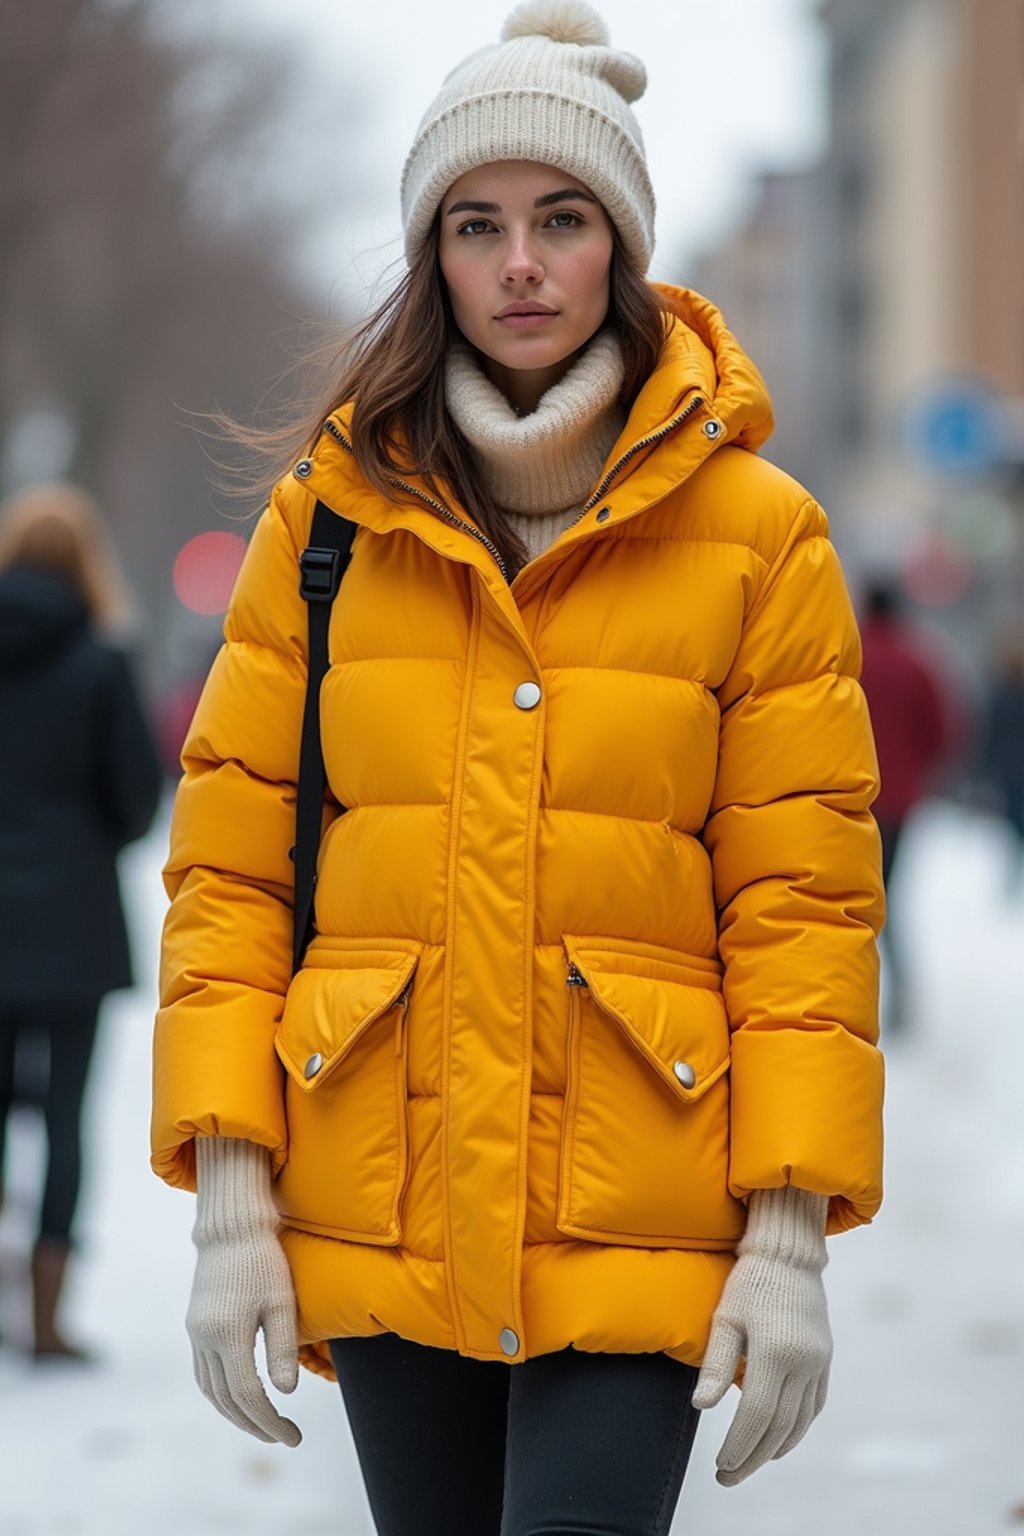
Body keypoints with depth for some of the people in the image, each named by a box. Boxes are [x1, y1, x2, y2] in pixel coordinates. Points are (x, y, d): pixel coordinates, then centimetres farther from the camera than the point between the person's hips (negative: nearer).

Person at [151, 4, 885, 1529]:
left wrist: (791, 1232, -7)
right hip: (381, 1208, 2)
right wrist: (229, 1198, -3)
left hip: (633, 1216, -2)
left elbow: (803, 898, 0)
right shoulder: (330, 516, 6)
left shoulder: (755, 530, 2)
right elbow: (228, 867, 5)